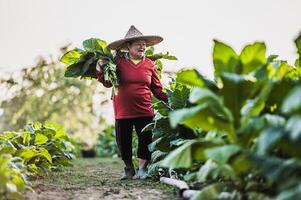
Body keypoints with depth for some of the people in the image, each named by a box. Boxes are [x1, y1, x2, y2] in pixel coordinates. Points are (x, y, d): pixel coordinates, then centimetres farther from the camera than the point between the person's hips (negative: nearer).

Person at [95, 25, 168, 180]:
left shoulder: (149, 65, 4)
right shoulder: (119, 62, -1)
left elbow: (157, 89, 7)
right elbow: (108, 83, -1)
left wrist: (169, 100, -3)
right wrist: (101, 69, -15)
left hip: (144, 111, 0)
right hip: (122, 112, 0)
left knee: (145, 141, 1)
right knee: (123, 142, 10)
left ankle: (142, 169, 17)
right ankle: (128, 168, 30)